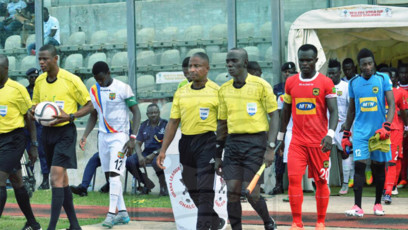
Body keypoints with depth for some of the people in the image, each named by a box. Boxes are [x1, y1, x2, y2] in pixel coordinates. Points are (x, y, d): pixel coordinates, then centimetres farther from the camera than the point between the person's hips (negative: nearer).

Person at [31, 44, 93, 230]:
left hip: (65, 132, -7)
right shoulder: (39, 81, 7)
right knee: (61, 179, 12)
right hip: (47, 131, 7)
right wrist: (34, 111, -4)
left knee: (56, 177, -16)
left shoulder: (71, 80, -11)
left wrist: (70, 116, -22)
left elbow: (89, 105, -6)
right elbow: (35, 104, 20)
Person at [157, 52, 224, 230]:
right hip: (186, 142, 6)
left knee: (205, 189, -12)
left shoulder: (216, 91, -4)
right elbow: (173, 122, 11)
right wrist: (163, 150, 6)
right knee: (193, 189, 13)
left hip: (207, 142, -6)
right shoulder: (181, 93, 10)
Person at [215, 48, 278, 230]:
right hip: (232, 144, 5)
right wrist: (218, 155, 16)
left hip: (255, 143, -5)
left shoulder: (261, 85, -4)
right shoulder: (224, 90, 11)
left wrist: (270, 148, -13)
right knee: (232, 193, -2)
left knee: (252, 195, -5)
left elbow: (274, 116, -5)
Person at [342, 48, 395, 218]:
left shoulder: (383, 79, -1)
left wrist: (386, 126, -20)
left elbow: (392, 104, -6)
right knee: (359, 165, -9)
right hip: (360, 131, 1)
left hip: (379, 131, -1)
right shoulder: (353, 82, 7)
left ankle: (378, 203, 21)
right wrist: (346, 133, 13)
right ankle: (357, 206, -13)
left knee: (379, 166, 8)